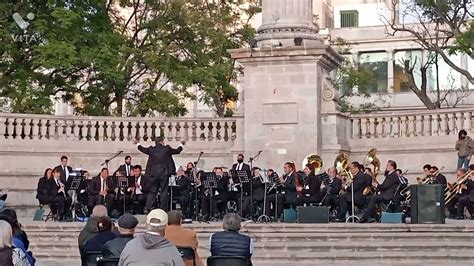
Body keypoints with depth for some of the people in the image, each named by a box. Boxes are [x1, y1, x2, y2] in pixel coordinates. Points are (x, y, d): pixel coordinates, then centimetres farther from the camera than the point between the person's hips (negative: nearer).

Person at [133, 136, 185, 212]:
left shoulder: (151, 149, 2)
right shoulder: (167, 149, -2)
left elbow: (143, 149, 22)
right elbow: (177, 151, 12)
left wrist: (137, 143, 42)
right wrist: (181, 144, 33)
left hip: (153, 174, 2)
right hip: (164, 174, -2)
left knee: (152, 192, 7)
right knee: (164, 192, 3)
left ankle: (148, 209, 1)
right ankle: (164, 209, 2)